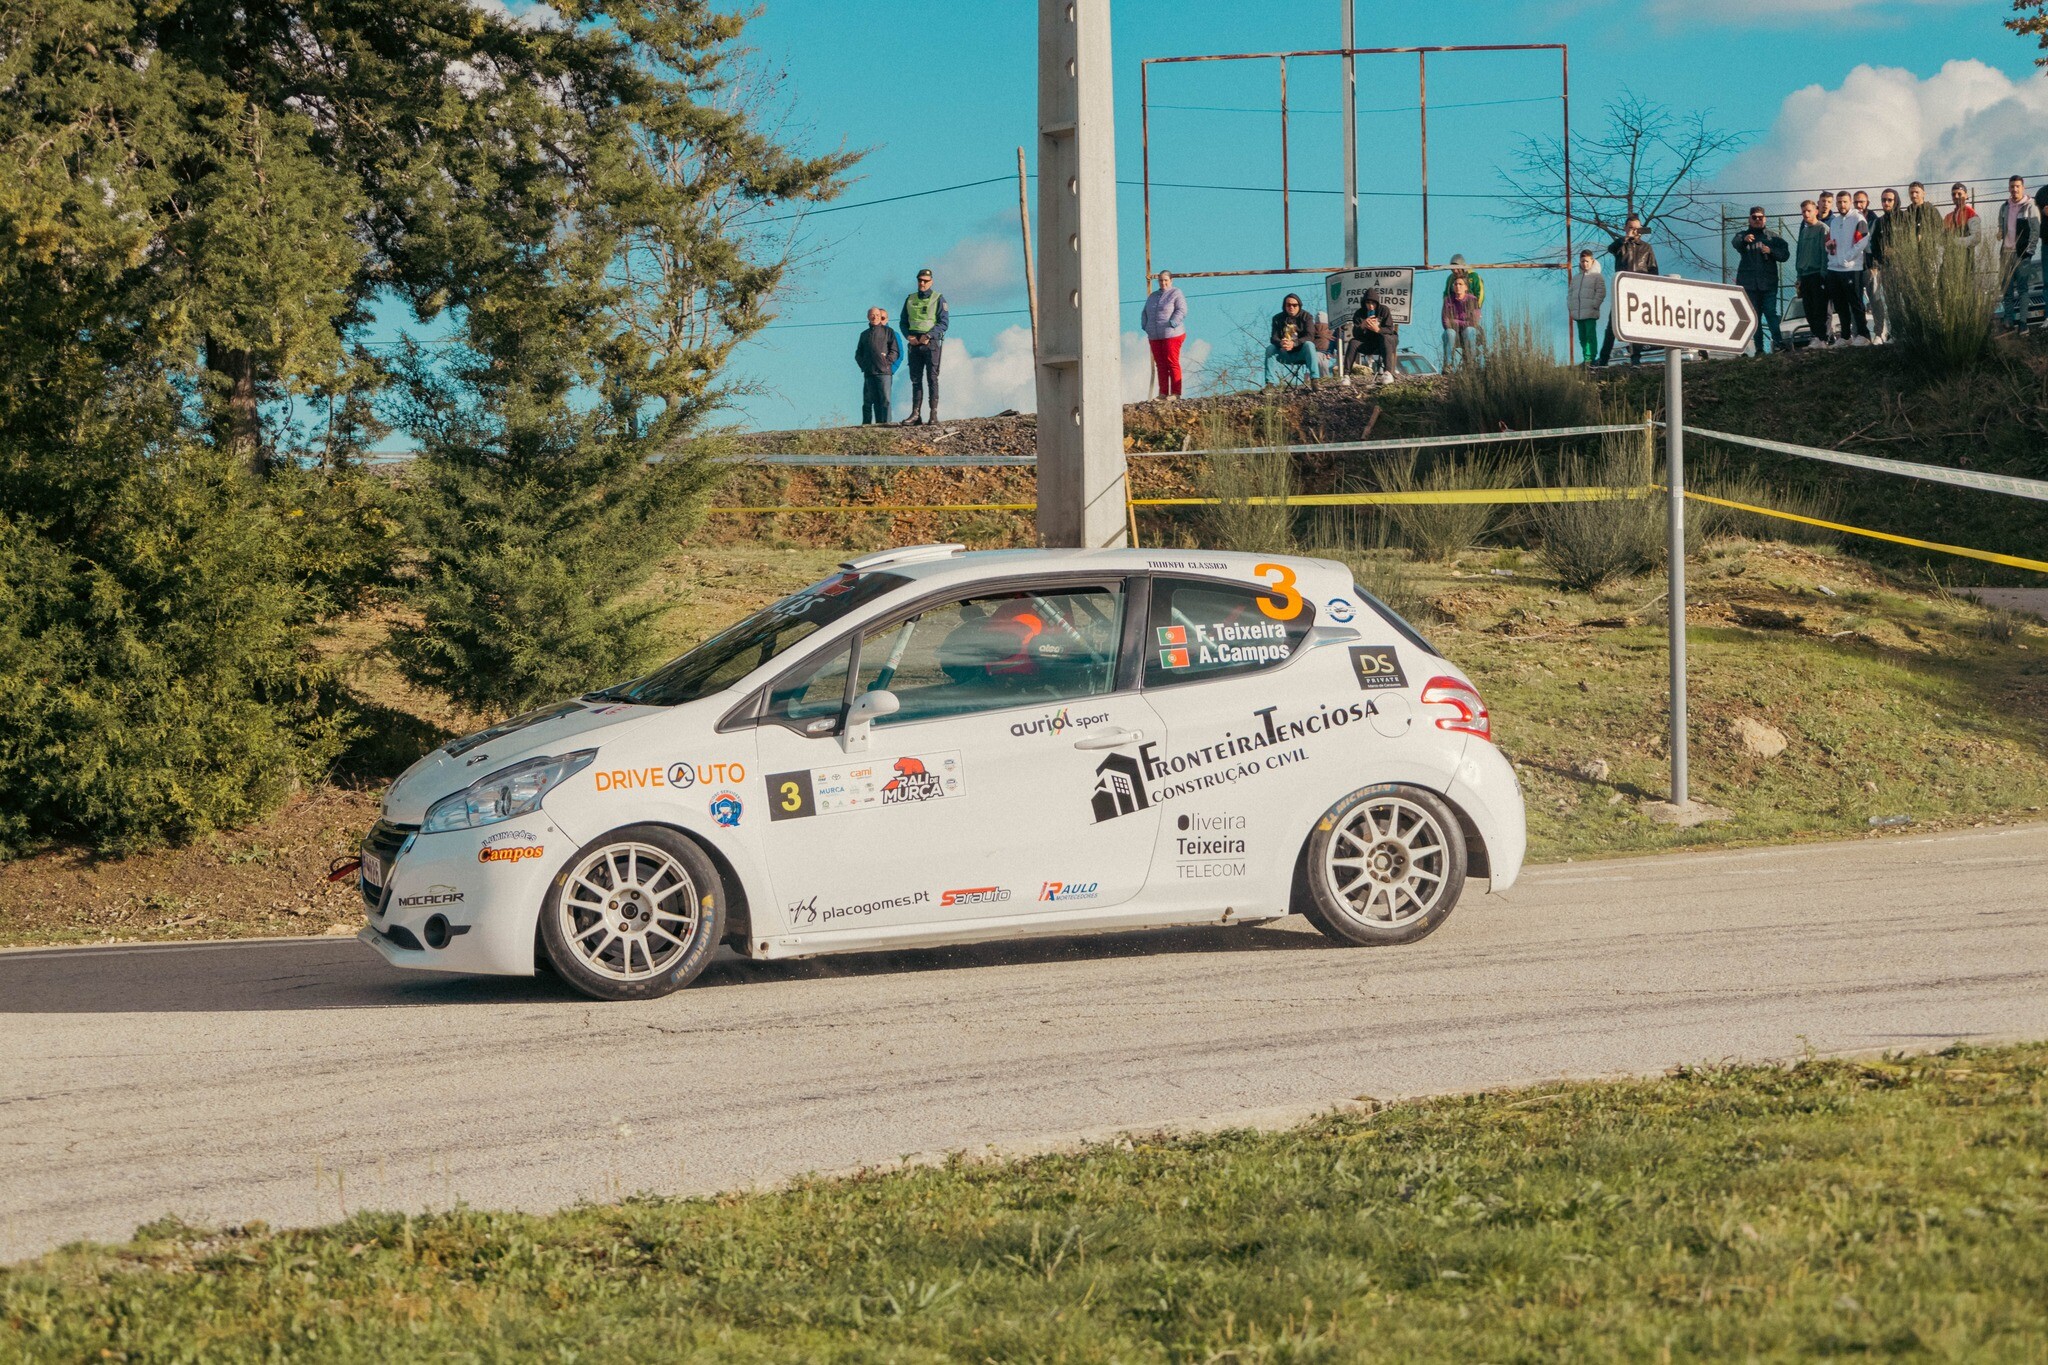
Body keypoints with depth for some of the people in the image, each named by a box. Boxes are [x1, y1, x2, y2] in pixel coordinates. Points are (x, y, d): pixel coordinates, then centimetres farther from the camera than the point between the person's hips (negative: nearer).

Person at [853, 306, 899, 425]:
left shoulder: (888, 332, 9)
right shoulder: (864, 334, 21)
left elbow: (895, 352, 3)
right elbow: (858, 354, 21)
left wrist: (886, 362, -10)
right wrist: (863, 365, 4)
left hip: (884, 372, -4)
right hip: (868, 373, 4)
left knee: (885, 399, -9)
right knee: (867, 401, 2)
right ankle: (866, 423, 5)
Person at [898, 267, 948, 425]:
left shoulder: (938, 299, 1)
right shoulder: (910, 299, 15)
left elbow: (943, 323, -5)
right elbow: (903, 322, 16)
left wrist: (928, 336, -17)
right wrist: (908, 336, -3)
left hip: (931, 342, -4)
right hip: (914, 343, 4)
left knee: (932, 378, -6)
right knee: (915, 379, 1)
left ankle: (934, 414, -7)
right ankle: (915, 414, -1)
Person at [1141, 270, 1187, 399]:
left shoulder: (1176, 294, 0)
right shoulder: (1153, 296, 21)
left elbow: (1182, 311, -11)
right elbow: (1145, 312, 25)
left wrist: (1172, 324, -20)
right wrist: (1145, 325, 8)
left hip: (1171, 335, -6)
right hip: (1154, 336, 6)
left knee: (1172, 363, -7)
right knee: (1160, 365, 5)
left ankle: (1175, 393, -6)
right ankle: (1163, 393, 8)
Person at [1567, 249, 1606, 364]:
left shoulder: (1597, 276, 2)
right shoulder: (1576, 278, 21)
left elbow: (1601, 293, -6)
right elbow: (1570, 293, 22)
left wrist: (1594, 305, -14)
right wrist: (1570, 306, 8)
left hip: (1590, 313, -7)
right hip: (1577, 313, 7)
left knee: (1590, 336, -12)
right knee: (1582, 337, 8)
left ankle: (1590, 358, -17)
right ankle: (1586, 357, 12)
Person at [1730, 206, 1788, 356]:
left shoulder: (1773, 237, 12)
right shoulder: (1743, 235, 9)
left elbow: (1785, 254, 6)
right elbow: (1736, 243, -16)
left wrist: (1771, 251, -13)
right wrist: (1744, 240, -40)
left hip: (1768, 283, -1)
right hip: (1749, 283, 1)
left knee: (1770, 312, -13)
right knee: (1754, 316, 3)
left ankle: (1778, 342, -16)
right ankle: (1759, 348, 5)